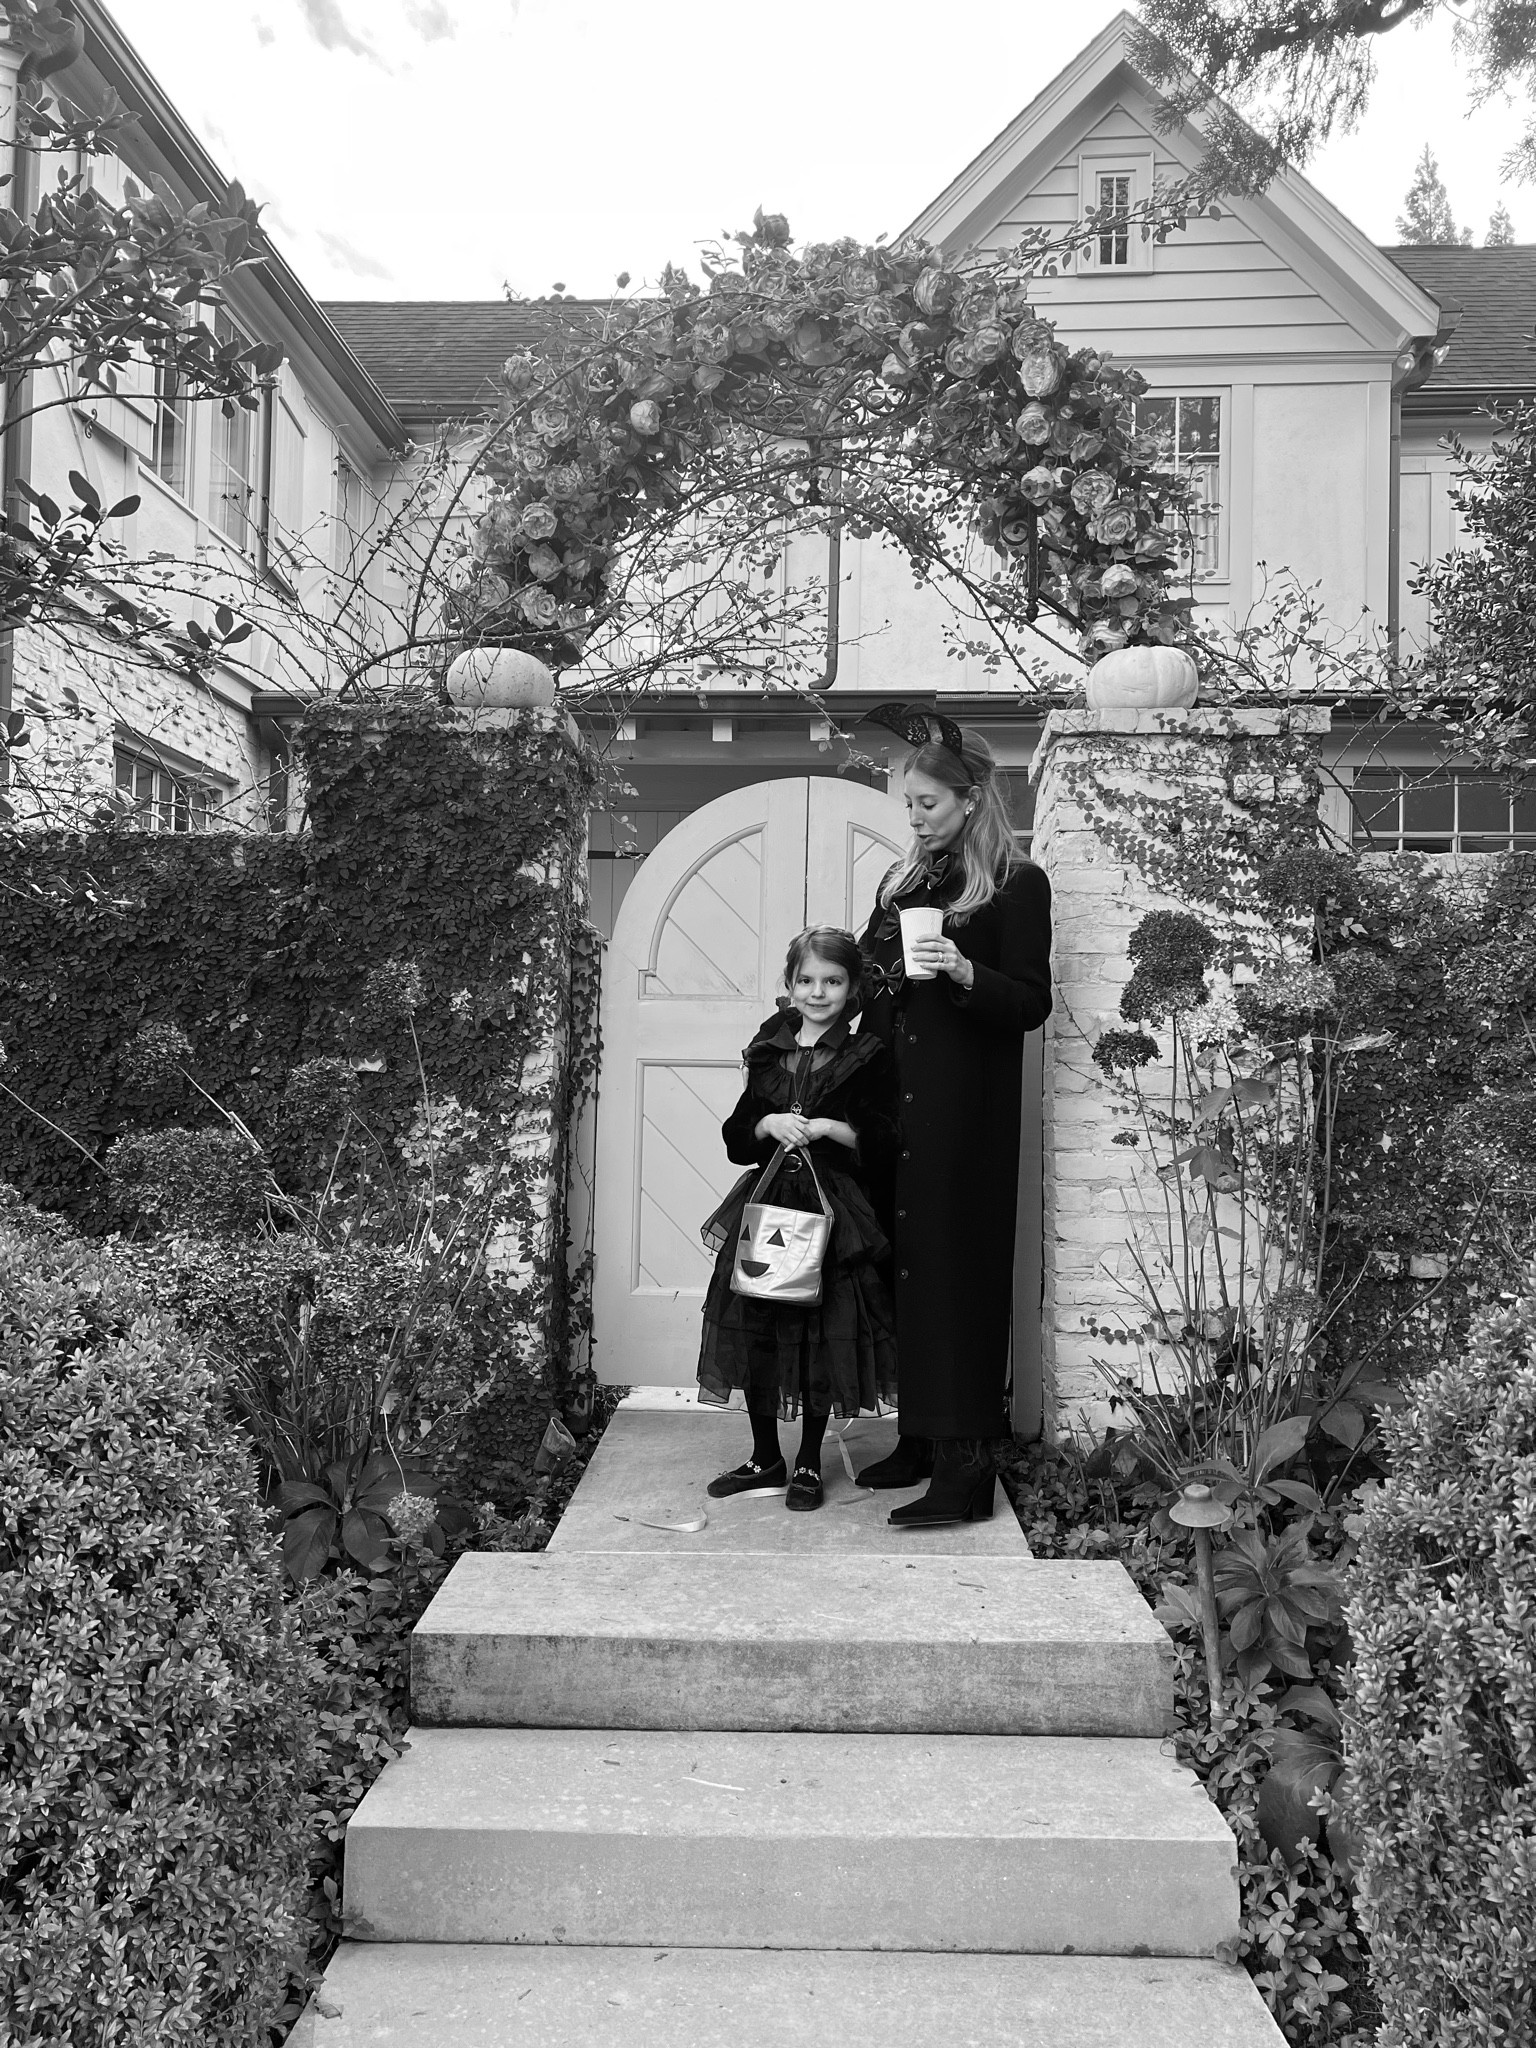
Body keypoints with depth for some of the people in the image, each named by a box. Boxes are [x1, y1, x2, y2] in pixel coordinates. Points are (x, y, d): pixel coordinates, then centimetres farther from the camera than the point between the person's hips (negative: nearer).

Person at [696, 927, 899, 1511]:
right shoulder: (768, 1052, 10)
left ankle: (809, 1465, 19)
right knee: (756, 1332, 6)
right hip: (765, 1205, 4)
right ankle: (765, 1460, 22)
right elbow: (736, 1141, 10)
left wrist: (830, 1127, -18)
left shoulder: (867, 1058, -1)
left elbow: (886, 1144, -7)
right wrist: (767, 1125, -9)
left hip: (835, 1211, -3)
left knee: (823, 1336, 2)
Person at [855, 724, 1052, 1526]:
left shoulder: (1016, 885, -4)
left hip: (964, 1112, -6)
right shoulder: (903, 879, 16)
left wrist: (966, 973, -24)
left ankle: (965, 1463, -2)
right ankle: (918, 1437, 18)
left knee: (956, 1268, -7)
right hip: (894, 1102, 6)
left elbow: (1032, 1003, -9)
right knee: (901, 1264, 7)